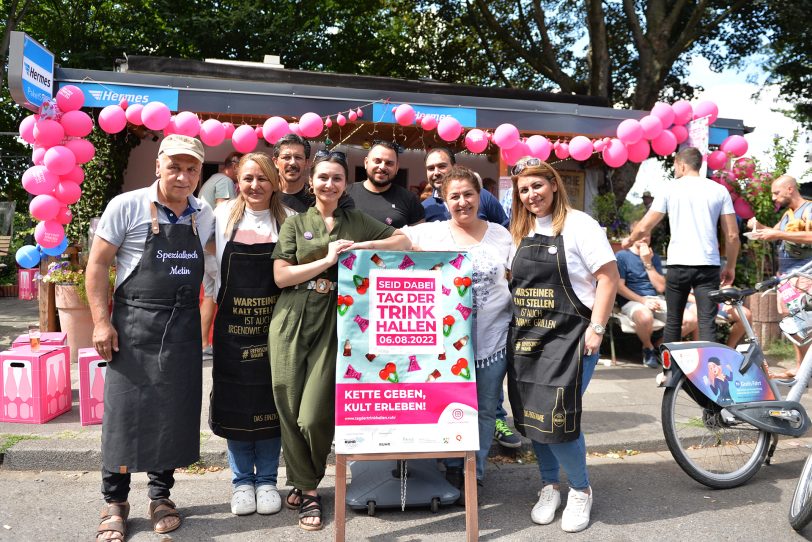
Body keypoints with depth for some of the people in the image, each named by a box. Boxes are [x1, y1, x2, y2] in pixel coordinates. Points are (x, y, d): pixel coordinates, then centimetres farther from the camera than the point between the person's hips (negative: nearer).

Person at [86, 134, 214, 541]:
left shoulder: (204, 216, 5)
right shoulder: (126, 206, -7)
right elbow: (97, 264, -4)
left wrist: (202, 323, 10)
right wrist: (101, 321, -10)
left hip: (183, 330, 4)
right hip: (133, 326, -3)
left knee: (174, 413, 8)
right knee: (124, 411, 1)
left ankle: (160, 496, 24)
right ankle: (114, 502, 18)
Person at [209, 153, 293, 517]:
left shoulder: (288, 220, 1)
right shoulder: (223, 216, 2)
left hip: (274, 324, 0)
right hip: (232, 324, 1)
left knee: (270, 401, 6)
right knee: (234, 401, 7)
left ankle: (267, 480, 22)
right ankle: (242, 481, 23)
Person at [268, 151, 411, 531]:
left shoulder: (356, 221, 13)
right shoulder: (295, 223, 9)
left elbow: (403, 241, 11)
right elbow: (281, 276, -1)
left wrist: (364, 247, -4)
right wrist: (328, 259, -8)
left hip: (333, 324, 0)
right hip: (293, 321, 1)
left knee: (315, 416, -6)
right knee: (290, 410, 3)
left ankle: (306, 485, 21)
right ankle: (307, 488, 22)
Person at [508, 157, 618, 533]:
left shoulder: (578, 225, -6)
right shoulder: (520, 232, 12)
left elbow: (608, 277, -9)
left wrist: (596, 328, -14)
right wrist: (514, 327, 12)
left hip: (568, 338, -6)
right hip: (525, 338, 6)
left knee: (557, 420, -9)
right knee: (530, 417, 8)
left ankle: (580, 490, 17)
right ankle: (549, 485, 30)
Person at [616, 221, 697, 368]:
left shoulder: (654, 257, 18)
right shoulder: (621, 256, 3)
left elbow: (661, 287, 5)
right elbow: (620, 287, -7)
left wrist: (648, 263, -4)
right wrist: (643, 300, -18)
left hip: (656, 299, 5)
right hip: (632, 301, -5)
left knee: (691, 319, -17)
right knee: (646, 317, -41)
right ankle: (648, 348, -6)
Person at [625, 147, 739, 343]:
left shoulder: (671, 189, 3)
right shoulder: (719, 190, 7)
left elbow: (644, 227, 4)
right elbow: (732, 235, 5)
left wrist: (630, 240, 24)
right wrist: (730, 266, 17)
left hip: (679, 264, -1)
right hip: (708, 265, 1)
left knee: (673, 321, 11)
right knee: (707, 322, 0)